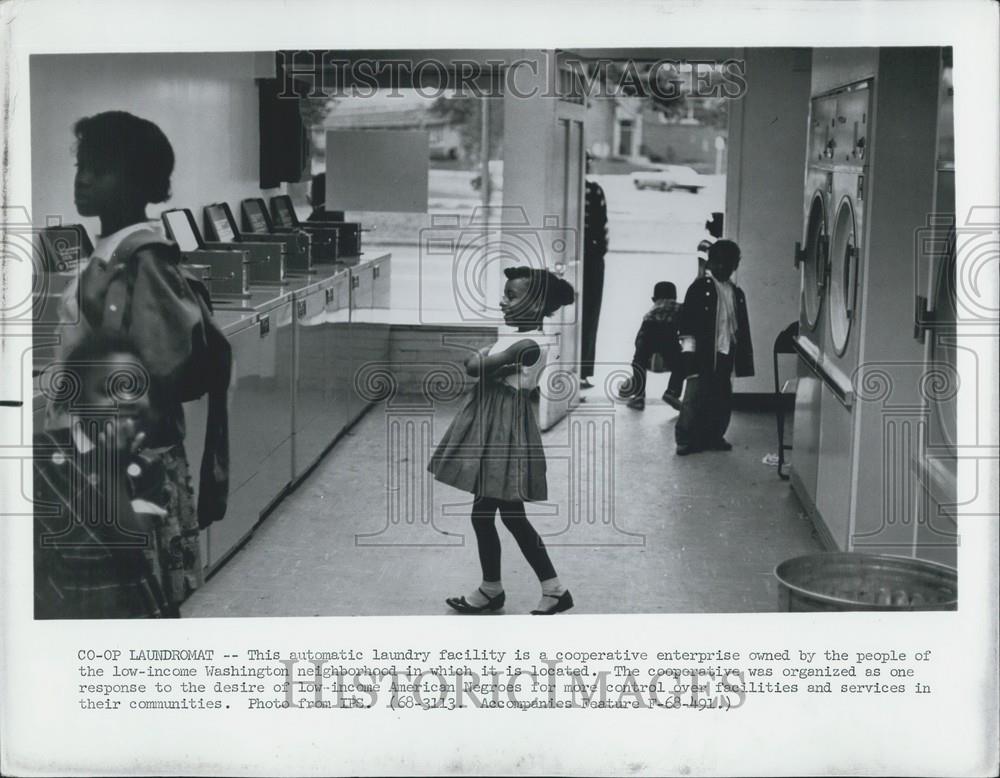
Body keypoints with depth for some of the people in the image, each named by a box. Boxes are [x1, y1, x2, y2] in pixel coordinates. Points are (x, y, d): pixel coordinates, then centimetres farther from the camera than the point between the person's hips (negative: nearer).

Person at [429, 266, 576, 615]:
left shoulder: (530, 344, -20)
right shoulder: (513, 335, 11)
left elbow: (475, 366, -22)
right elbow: (473, 362, 7)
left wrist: (482, 358, -2)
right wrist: (487, 359, -12)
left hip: (504, 432, -10)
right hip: (492, 428, 10)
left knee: (482, 513, 1)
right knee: (512, 516, 13)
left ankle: (491, 590, 18)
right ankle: (554, 589, 18)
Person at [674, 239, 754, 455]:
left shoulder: (737, 294, 15)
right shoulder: (700, 287, -2)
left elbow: (742, 328, 18)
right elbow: (687, 321, -7)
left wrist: (744, 356, 14)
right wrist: (688, 349, -13)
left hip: (725, 355, 6)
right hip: (703, 354, -5)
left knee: (721, 399, 7)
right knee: (695, 397, -5)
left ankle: (713, 437, 18)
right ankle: (686, 440, 0)